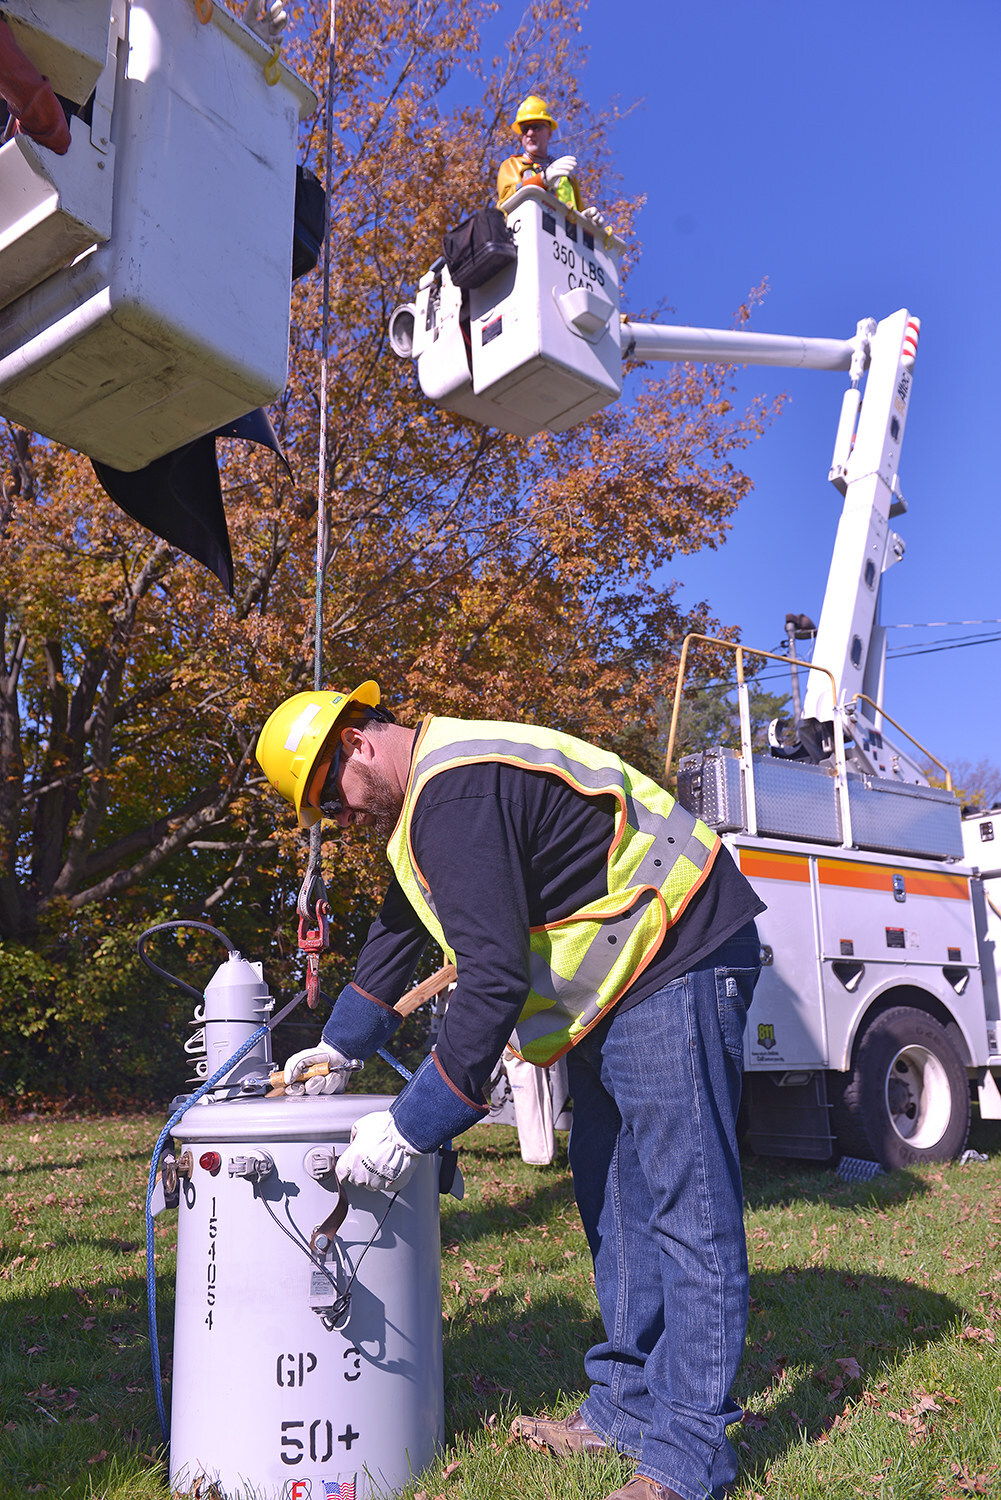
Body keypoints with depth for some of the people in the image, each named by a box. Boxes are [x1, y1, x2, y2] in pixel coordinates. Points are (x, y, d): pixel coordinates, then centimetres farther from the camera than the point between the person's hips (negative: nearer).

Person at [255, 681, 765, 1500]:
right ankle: (629, 1405, 25)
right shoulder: (432, 790, 13)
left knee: (684, 1204, -6)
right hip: (623, 981, 11)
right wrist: (340, 1045, 32)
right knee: (611, 1194, 14)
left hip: (677, 964, -11)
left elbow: (494, 978, -28)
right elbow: (399, 930, 25)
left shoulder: (457, 793, -22)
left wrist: (412, 1125, -21)